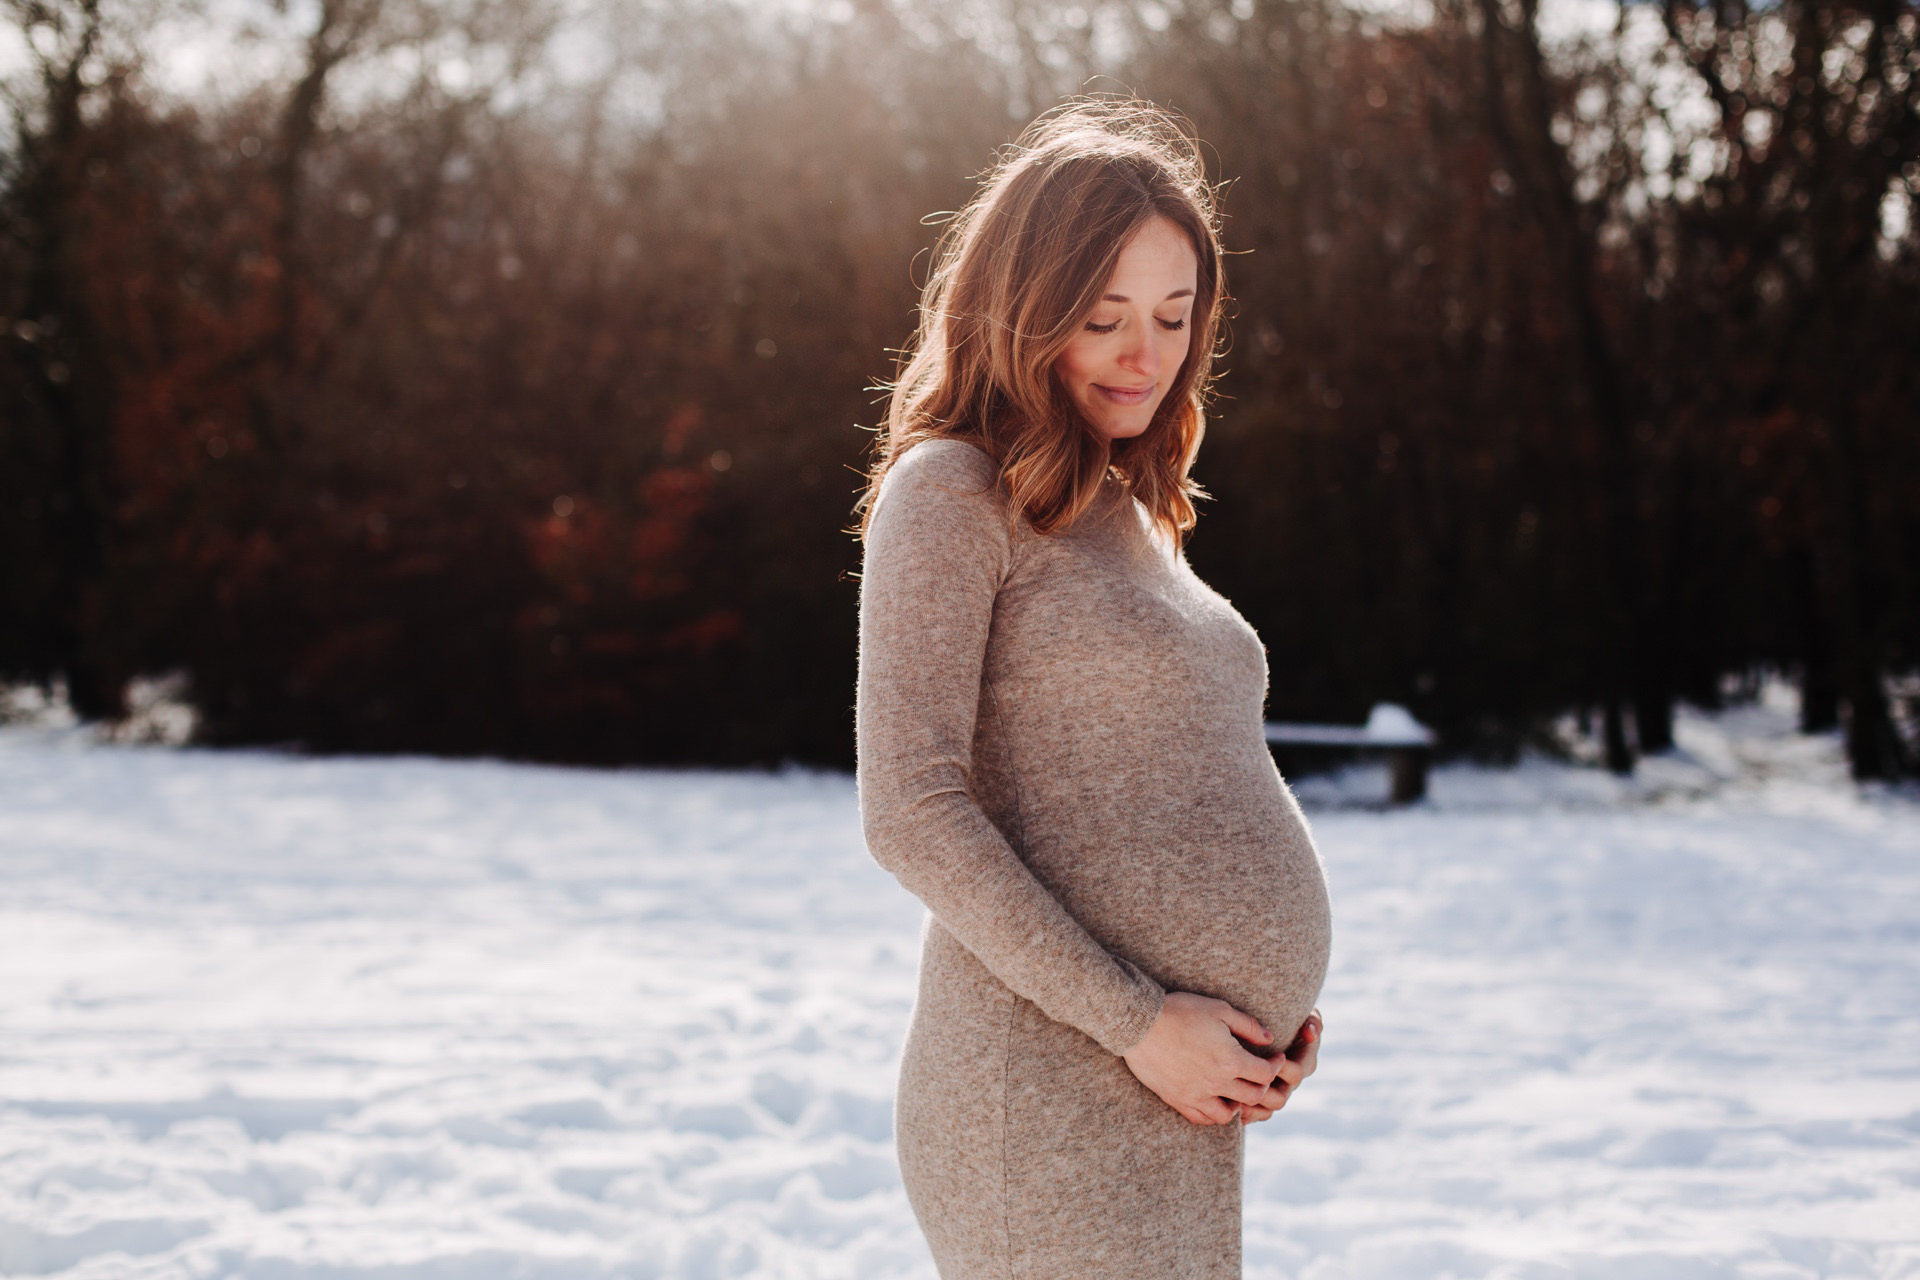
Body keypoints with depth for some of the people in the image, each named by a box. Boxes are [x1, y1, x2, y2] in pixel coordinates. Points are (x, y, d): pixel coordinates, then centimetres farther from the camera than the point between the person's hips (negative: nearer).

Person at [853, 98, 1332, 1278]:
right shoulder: (949, 492, -5)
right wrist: (1135, 1019, -15)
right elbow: (911, 810, -14)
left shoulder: (1137, 514, 20)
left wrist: (1280, 1000, 8)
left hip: (1182, 1112, 8)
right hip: (1052, 1102, -8)